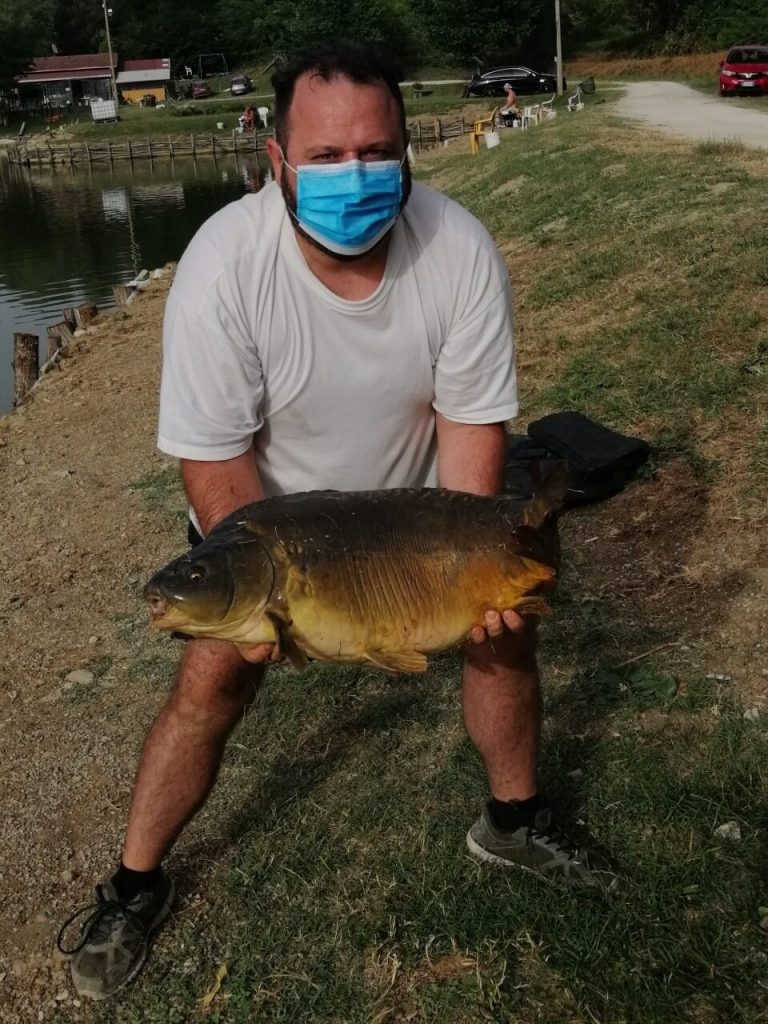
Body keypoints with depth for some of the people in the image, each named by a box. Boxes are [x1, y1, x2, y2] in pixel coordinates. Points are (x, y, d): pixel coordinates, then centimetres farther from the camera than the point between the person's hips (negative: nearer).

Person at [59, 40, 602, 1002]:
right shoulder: (224, 263, -31)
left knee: (504, 622, 1)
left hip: (413, 497, 3)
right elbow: (212, 455, -24)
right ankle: (134, 885, 16)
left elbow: (470, 417, -16)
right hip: (260, 514, -2)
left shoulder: (461, 250, -24)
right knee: (211, 679, -8)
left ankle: (513, 820, 28)